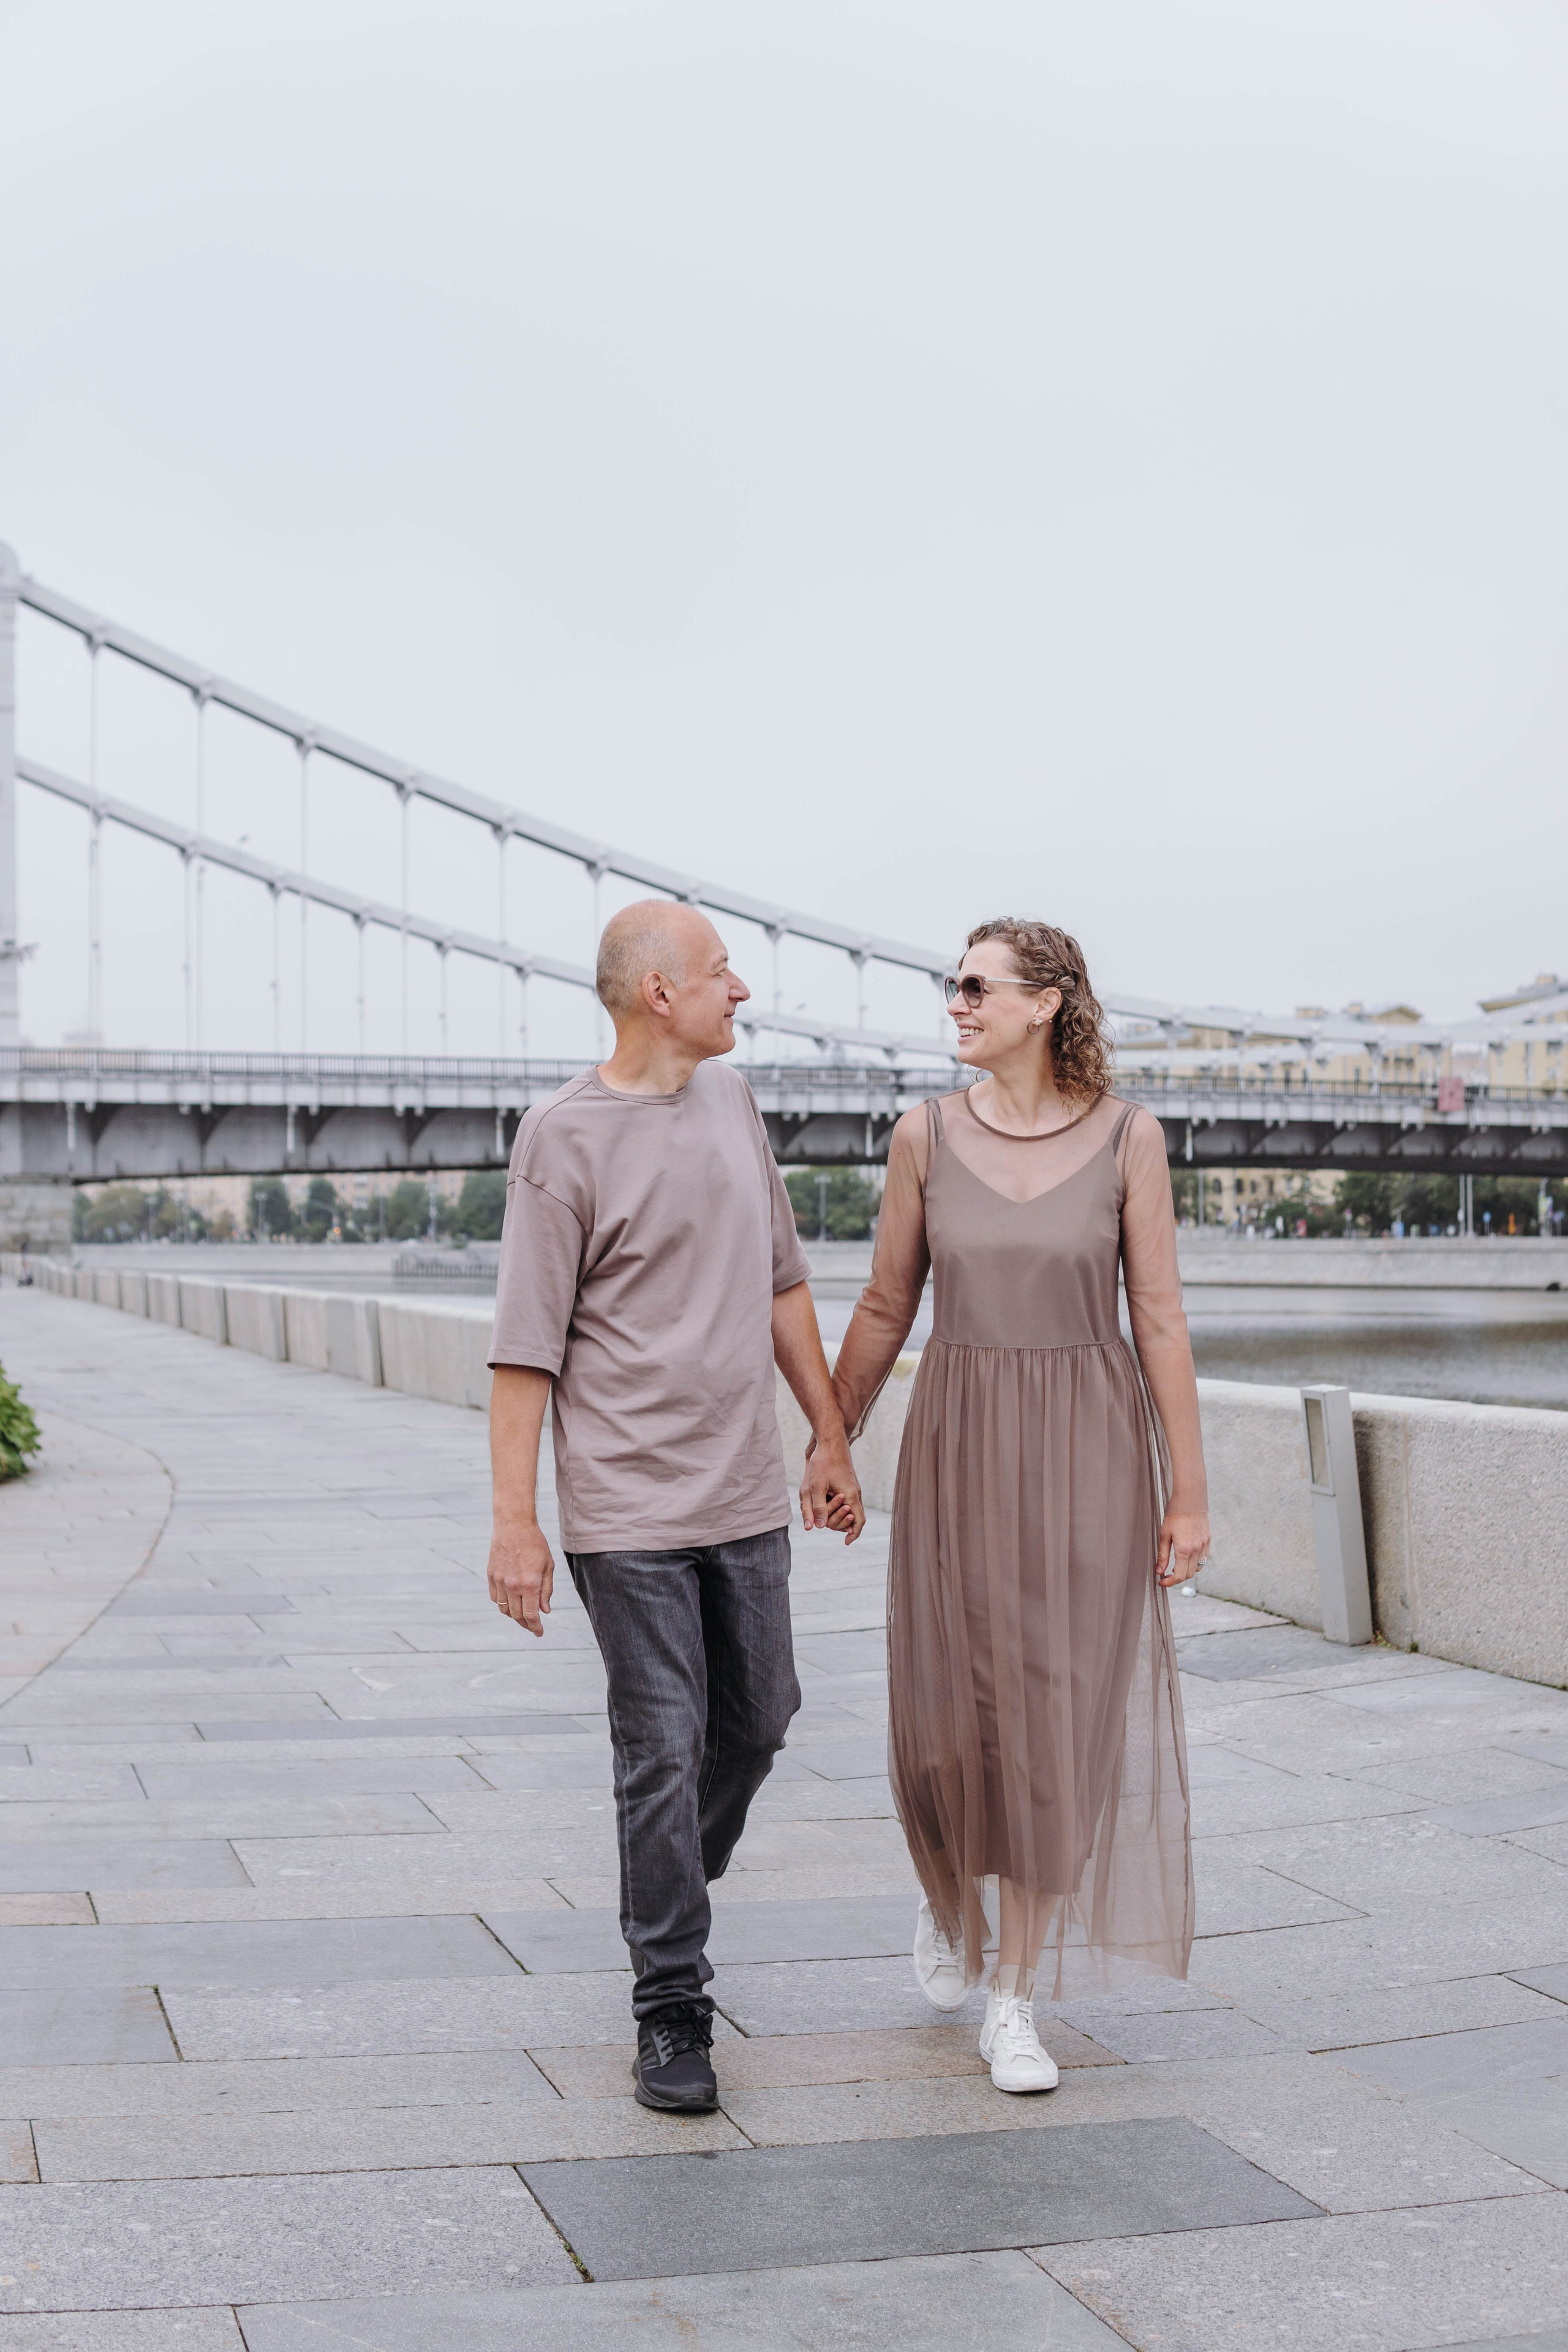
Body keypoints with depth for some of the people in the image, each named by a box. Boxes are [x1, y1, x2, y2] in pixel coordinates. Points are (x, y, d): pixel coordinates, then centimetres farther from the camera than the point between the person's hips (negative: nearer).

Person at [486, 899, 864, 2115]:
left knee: (757, 1722, 15)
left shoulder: (730, 1100, 10)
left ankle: (671, 1898, 41)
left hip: (747, 1495, 7)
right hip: (628, 1508, -7)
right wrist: (515, 1520, -15)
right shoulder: (566, 1138, -11)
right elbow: (526, 1345, -12)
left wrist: (831, 1437, 17)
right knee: (663, 1751, -3)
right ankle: (673, 2013, 9)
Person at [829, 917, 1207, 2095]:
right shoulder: (927, 1134, -1)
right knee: (950, 1719, 1)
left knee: (1055, 1721, 0)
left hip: (1088, 1451, -1)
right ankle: (953, 1897, 35)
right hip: (958, 1445, 1)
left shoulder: (1127, 1137, -5)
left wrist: (1188, 1491, -3)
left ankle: (1014, 2003, 13)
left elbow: (1160, 1318, -3)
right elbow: (885, 1309, 8)